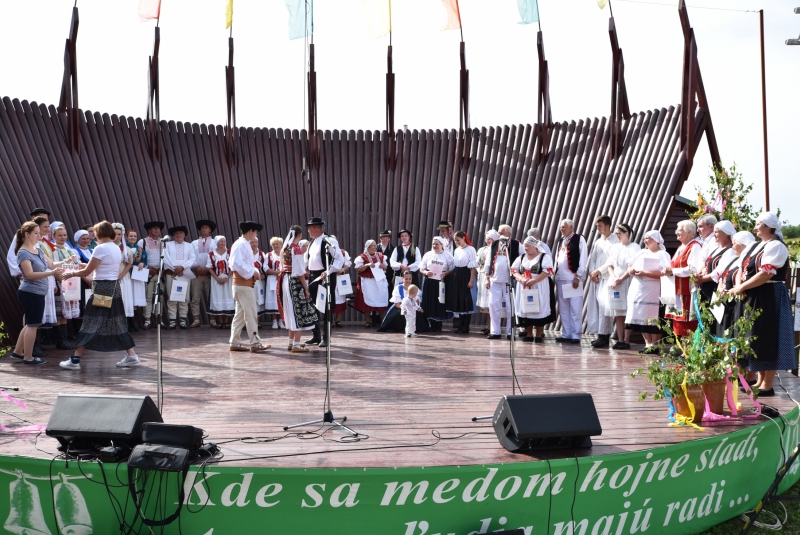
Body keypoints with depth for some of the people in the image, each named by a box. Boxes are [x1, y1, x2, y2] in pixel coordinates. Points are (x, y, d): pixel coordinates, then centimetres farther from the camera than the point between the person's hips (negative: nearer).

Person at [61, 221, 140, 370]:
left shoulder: (100, 248, -14)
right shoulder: (117, 248, 11)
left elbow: (87, 272, -10)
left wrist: (71, 273, 5)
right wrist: (87, 265, 20)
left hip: (102, 288, -8)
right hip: (115, 287, 8)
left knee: (91, 323, -4)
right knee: (117, 322, 14)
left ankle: (75, 360, 0)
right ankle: (131, 355, 13)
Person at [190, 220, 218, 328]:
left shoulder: (215, 243, 9)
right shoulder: (194, 243, 16)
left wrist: (208, 268, -11)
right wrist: (196, 267, -9)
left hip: (210, 273, -1)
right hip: (196, 274, 1)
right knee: (195, 298, -5)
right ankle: (196, 320, -5)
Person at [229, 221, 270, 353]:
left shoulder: (245, 244, 17)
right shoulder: (241, 244, -14)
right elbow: (237, 263, -25)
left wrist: (255, 272, 5)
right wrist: (253, 272, -18)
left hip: (244, 283, 10)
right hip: (243, 284, -10)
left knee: (240, 314, 12)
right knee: (251, 314, -7)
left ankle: (235, 343, 16)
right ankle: (255, 344, -4)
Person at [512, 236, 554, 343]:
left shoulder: (544, 257, 0)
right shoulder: (521, 258, 15)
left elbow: (547, 271, -12)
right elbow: (514, 271, 7)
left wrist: (534, 281, -21)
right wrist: (521, 279, -13)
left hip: (538, 289, -5)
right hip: (524, 289, 5)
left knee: (538, 310, -4)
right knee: (525, 309, 5)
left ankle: (539, 335, 4)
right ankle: (529, 334, 16)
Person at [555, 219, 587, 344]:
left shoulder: (579, 239, -1)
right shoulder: (561, 241, 19)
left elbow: (582, 259, -6)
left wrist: (578, 277, -11)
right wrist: (555, 274, 11)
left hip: (573, 279, -7)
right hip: (560, 279, 7)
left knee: (575, 309, -5)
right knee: (563, 309, 9)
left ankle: (576, 336, -2)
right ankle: (566, 334, 15)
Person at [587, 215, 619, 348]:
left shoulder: (615, 241, -5)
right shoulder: (598, 241, 19)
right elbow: (592, 258, 15)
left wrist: (599, 271, -10)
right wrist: (592, 272, -1)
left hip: (608, 278, -7)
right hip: (596, 278, 7)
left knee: (604, 306, -12)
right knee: (595, 306, 3)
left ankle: (604, 337, -11)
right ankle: (600, 336, 7)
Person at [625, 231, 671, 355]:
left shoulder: (662, 254, 0)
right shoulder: (641, 253, 22)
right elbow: (630, 268, 21)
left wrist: (645, 273, -17)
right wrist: (631, 270, -3)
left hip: (652, 292, -7)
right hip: (637, 289, 7)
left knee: (652, 319, -8)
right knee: (642, 319, 5)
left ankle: (654, 346, -2)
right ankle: (648, 344, 11)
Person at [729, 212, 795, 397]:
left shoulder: (776, 246, -12)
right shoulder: (756, 246, 16)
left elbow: (766, 274, -21)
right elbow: (743, 268, 12)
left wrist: (742, 287, -17)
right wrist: (739, 286, -7)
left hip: (769, 298, -9)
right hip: (753, 298, 9)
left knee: (766, 339, -5)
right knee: (757, 339, 11)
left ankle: (767, 385, 0)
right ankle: (760, 380, 20)